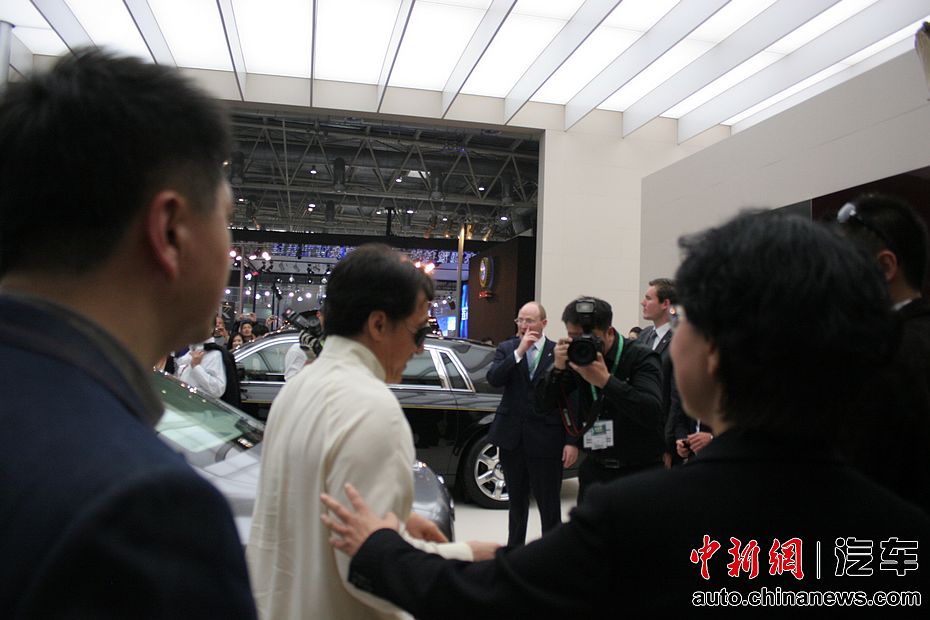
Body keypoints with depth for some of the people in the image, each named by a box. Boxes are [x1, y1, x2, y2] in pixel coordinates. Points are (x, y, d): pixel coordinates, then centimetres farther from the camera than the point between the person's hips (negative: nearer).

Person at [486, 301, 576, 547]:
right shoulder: (506, 349, 5)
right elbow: (493, 379, -11)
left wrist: (573, 441, -9)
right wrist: (519, 351, -17)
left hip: (546, 440, -3)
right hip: (511, 437, 4)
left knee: (549, 504, 5)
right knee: (516, 500, 19)